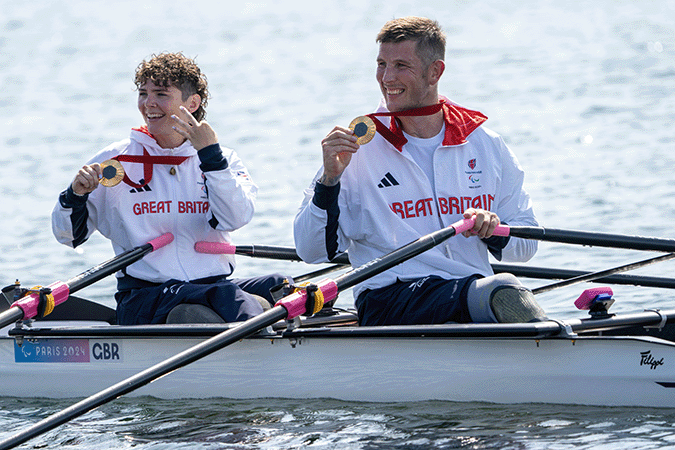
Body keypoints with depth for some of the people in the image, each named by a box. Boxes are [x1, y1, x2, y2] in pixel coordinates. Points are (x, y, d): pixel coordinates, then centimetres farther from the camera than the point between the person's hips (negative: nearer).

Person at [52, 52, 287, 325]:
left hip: (215, 283, 2)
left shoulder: (223, 160, 13)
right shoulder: (115, 161, 11)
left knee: (280, 289, -30)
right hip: (143, 298, -2)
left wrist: (211, 156, -13)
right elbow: (68, 235, 14)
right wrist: (75, 195, -7)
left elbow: (235, 218, -7)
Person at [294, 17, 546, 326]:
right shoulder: (358, 149, 7)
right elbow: (311, 251, 4)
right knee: (502, 290, -36)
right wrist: (329, 180, -10)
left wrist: (494, 232, -3)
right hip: (388, 301, -3)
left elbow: (527, 244, 20)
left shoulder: (487, 146, 15)